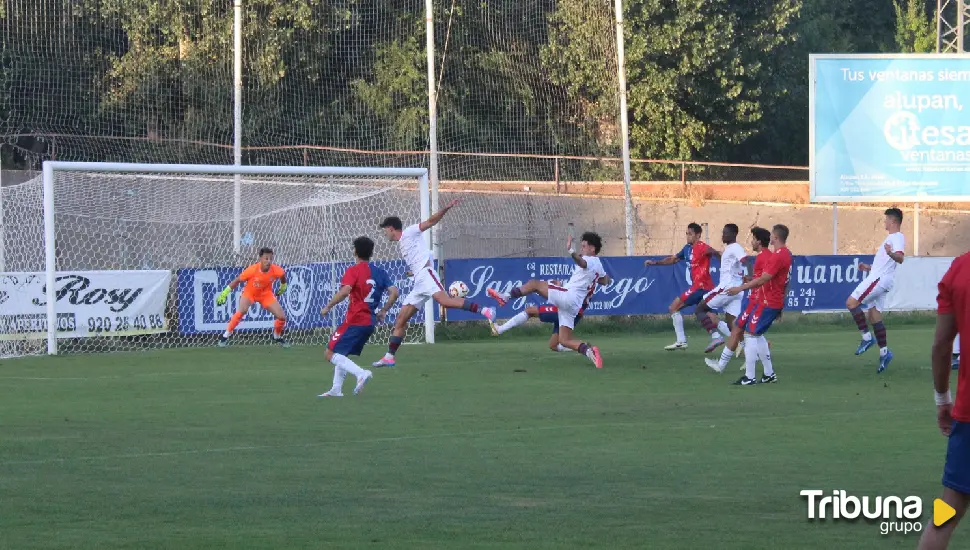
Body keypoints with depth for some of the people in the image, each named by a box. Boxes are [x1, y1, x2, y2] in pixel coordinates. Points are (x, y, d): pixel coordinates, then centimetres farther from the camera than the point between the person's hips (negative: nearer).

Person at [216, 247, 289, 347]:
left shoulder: (276, 270, -24)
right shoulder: (252, 270, -31)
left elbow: (283, 274, 3)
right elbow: (238, 280, -17)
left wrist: (283, 286, 18)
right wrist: (224, 293, -12)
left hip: (266, 294, 3)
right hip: (249, 293, -3)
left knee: (282, 316, -7)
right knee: (242, 311, -33)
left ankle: (277, 337, 25)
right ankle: (226, 336, -17)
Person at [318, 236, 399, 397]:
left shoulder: (353, 271, -9)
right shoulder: (380, 272, 9)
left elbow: (344, 291, -23)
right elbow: (394, 293, 2)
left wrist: (328, 307, -13)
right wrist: (383, 311, 13)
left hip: (355, 321, -8)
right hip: (370, 322, 8)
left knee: (331, 354, -5)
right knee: (341, 354, 21)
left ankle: (361, 373, -24)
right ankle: (336, 389, 17)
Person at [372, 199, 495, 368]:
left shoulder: (408, 233, 6)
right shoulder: (401, 244, 29)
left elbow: (431, 221, -4)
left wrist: (446, 208, -16)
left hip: (425, 273, -9)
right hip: (418, 283, 9)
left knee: (444, 300, -33)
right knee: (400, 321, 7)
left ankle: (485, 311, -38)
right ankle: (389, 357, 10)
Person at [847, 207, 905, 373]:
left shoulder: (897, 237, -10)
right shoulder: (891, 237, 22)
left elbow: (900, 258, -29)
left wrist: (891, 253, -49)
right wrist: (869, 267, 36)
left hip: (880, 279, -11)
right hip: (878, 278, 11)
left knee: (851, 302, -15)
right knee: (874, 316, 10)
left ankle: (867, 337, -14)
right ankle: (884, 352, 9)